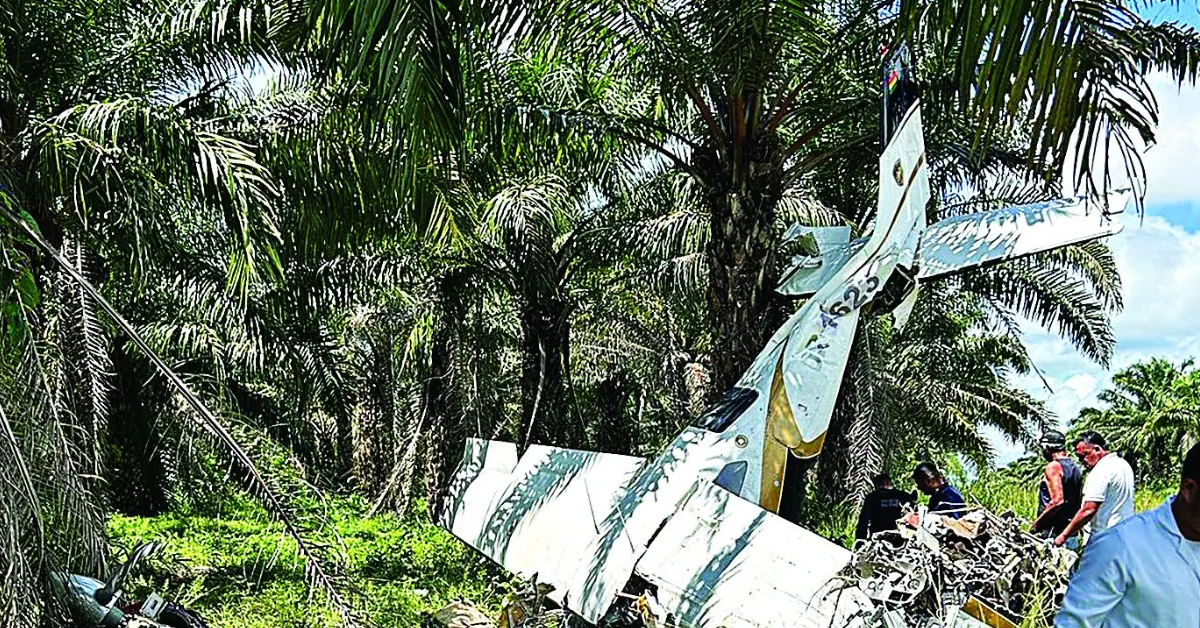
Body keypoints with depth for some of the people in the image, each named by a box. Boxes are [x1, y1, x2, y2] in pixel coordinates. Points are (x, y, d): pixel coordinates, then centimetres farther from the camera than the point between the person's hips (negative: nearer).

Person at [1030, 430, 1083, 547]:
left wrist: (1036, 523, -15)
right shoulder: (1075, 469, 16)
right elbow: (1080, 502, 19)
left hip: (1053, 533, -9)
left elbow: (1057, 500, -21)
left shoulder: (1053, 466, -12)